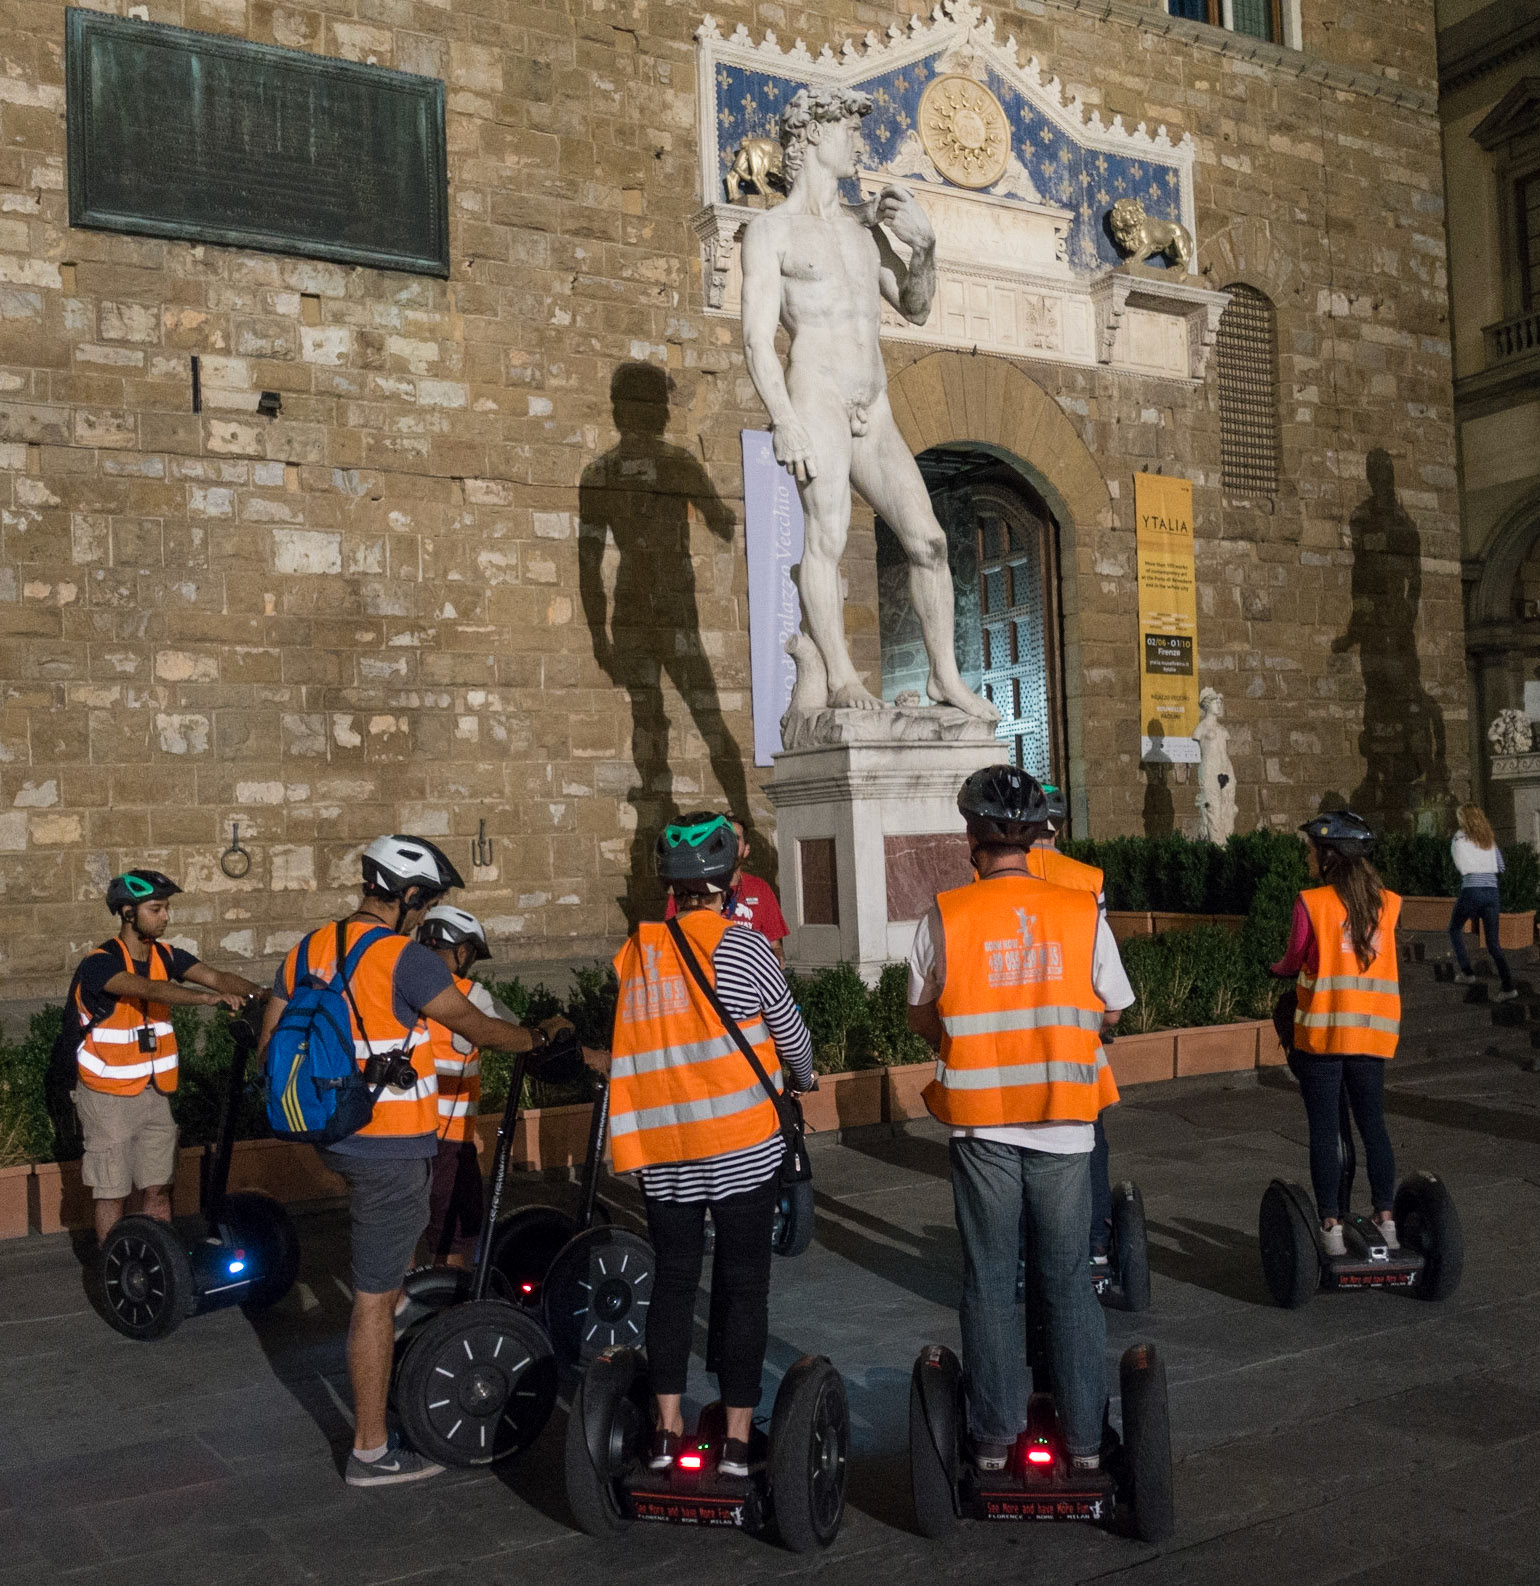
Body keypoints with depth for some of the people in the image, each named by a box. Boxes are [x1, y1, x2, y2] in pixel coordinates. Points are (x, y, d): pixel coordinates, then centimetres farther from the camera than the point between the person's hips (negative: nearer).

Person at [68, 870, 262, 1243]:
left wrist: (262, 994, -32)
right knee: (112, 1191, 4)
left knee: (159, 1187, 10)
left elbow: (215, 976, -14)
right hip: (108, 1097, -5)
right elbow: (148, 990, -36)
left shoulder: (167, 956, 0)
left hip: (154, 1093, 6)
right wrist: (209, 998, -49)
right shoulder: (99, 963, -18)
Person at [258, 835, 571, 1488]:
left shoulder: (309, 949, 4)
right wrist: (542, 1035, 4)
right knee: (375, 1294, 0)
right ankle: (370, 1451, 10)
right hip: (390, 1146, -8)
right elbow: (480, 1030, -13)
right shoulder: (405, 958, -18)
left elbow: (270, 1043, 12)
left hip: (337, 1135, 8)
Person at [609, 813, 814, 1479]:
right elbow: (789, 1032, 0)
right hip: (741, 1144, -4)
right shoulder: (741, 946, -10)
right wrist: (803, 1074, 21)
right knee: (743, 1285, 6)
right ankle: (738, 1438, 11)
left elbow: (644, 1040, 11)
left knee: (673, 1279, 15)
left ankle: (666, 1429, 18)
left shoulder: (636, 950, 3)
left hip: (661, 1151, 4)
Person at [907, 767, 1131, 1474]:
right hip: (1064, 1122, 1)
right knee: (1067, 1280, 13)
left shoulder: (944, 918, -9)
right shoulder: (1081, 911, -6)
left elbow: (921, 1018, 1)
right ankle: (1084, 1436, 19)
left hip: (981, 1121, -1)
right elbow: (1110, 1011, 4)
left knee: (989, 1282, 11)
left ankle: (993, 1437, 19)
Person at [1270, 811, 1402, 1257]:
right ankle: (1386, 1221, 16)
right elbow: (1375, 954, 10)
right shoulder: (1388, 903, 3)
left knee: (1325, 1129, 3)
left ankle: (1332, 1229, 5)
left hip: (1322, 1031, -4)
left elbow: (1294, 960, 0)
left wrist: (1276, 968, 22)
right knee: (1373, 1124, 14)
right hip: (1374, 1032, 4)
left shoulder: (1311, 902, -9)